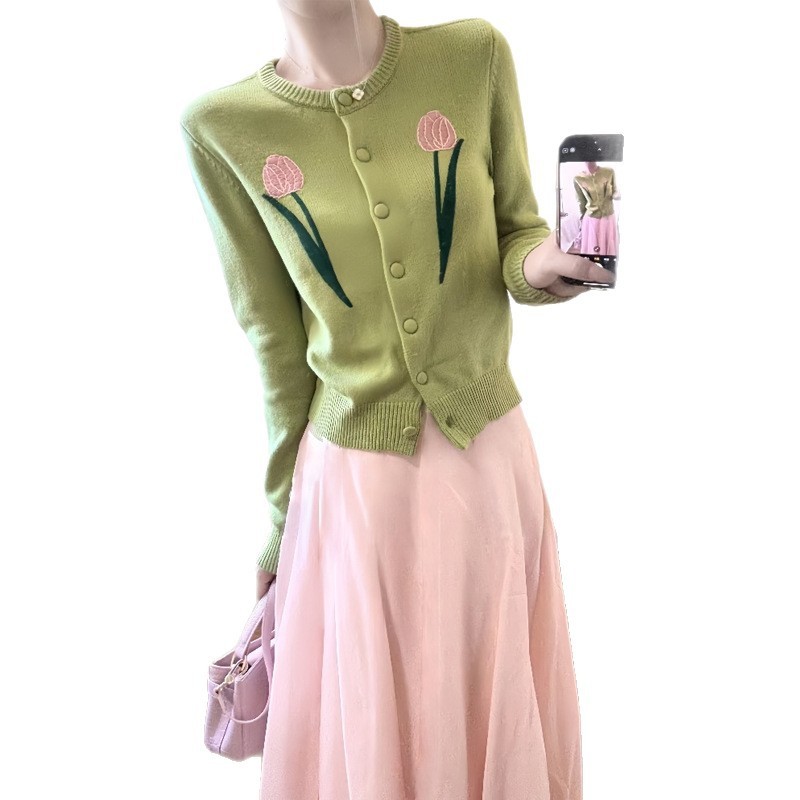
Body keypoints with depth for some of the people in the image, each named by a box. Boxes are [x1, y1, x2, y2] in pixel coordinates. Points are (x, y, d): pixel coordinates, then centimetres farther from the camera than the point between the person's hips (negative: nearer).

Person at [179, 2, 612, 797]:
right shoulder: (221, 127, -6)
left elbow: (517, 231, 6)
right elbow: (274, 341, 0)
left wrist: (537, 265, -19)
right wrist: (282, 513, 7)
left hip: (488, 459, 2)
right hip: (354, 477, -1)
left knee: (499, 718, 20)